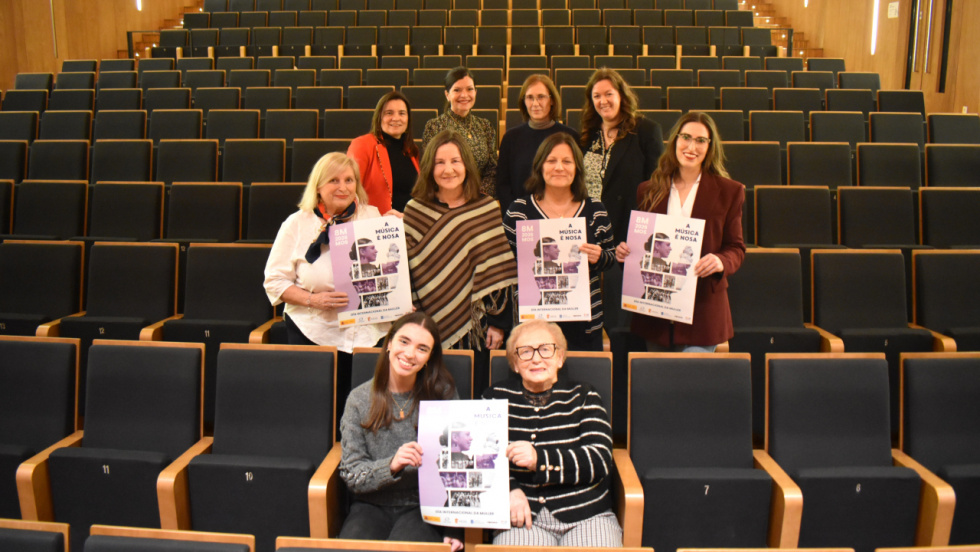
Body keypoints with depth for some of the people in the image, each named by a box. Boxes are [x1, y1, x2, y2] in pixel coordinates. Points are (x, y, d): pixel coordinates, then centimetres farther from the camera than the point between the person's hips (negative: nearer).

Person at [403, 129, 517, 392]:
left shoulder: (488, 209, 0)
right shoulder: (414, 210, 3)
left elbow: (500, 272, 0)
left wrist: (498, 323, -3)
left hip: (475, 330, 0)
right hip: (429, 328, 1)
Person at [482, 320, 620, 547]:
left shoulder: (583, 397, 11)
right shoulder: (497, 398, 12)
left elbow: (600, 461, -2)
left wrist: (540, 460, -16)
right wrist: (508, 489, -14)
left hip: (586, 517, 1)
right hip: (522, 518, 0)